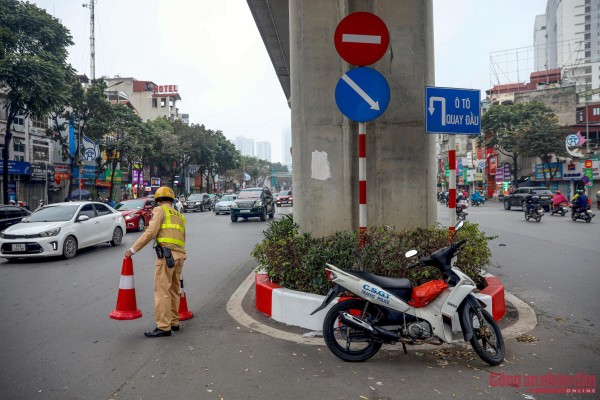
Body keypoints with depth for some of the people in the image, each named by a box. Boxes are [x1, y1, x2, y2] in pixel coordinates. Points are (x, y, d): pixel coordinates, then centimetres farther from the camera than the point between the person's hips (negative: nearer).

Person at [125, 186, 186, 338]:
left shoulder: (159, 210, 3)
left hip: (166, 253, -7)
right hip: (180, 255, 8)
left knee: (162, 291, -5)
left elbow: (150, 232, -8)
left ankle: (163, 327, -5)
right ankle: (174, 322, 22)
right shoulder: (179, 215, 24)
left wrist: (133, 249, -3)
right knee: (173, 290, 16)